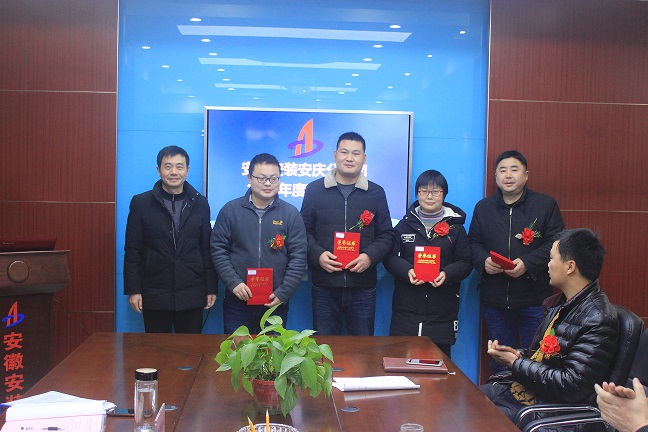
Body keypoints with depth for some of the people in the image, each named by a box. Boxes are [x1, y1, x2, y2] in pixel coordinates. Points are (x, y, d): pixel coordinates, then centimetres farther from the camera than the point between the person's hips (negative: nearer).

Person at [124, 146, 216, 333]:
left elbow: (207, 249, 6)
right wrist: (133, 290, -4)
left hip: (192, 295, 1)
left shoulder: (200, 204, 5)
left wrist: (211, 289, 4)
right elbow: (133, 251, 1)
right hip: (154, 295, -1)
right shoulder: (141, 203, 0)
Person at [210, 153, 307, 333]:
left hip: (276, 304, 0)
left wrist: (283, 293, -8)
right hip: (237, 301, 0)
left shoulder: (291, 214, 1)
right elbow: (218, 250, 1)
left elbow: (298, 257, -1)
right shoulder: (230, 210, 1)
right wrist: (233, 282, -11)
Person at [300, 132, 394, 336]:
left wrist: (370, 256, -10)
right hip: (324, 286, -1)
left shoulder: (376, 193, 8)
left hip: (363, 287, 1)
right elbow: (305, 231, 6)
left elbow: (386, 235, 9)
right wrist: (317, 254, -12)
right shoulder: (314, 190, 5)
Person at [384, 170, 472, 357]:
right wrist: (407, 271, -14)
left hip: (442, 312, 0)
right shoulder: (405, 225, 11)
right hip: (406, 309, 1)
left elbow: (465, 263, 5)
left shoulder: (455, 228, 9)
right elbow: (390, 257, 6)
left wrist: (447, 274, -15)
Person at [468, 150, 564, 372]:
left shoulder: (546, 205, 0)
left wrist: (528, 263, -19)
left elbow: (555, 244, -6)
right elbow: (473, 243, 12)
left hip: (534, 299, -3)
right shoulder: (483, 207, 10)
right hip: (494, 298, 3)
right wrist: (483, 261, -9)